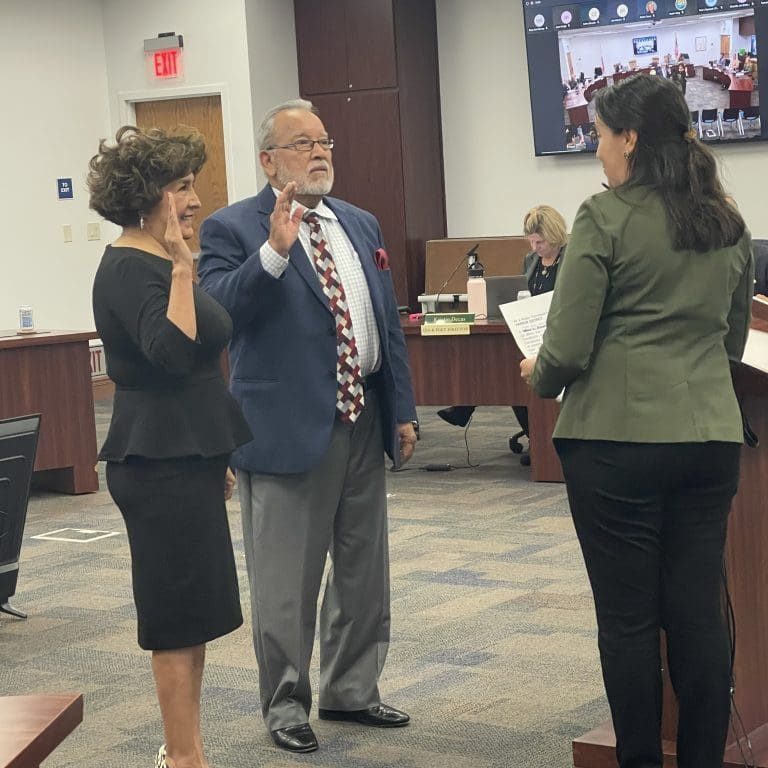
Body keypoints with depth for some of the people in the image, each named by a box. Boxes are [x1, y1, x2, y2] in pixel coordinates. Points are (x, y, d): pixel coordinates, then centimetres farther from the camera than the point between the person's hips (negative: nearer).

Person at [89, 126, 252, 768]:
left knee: (191, 613, 14)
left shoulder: (155, 264, 14)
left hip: (184, 457, 10)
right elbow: (174, 352, -30)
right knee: (180, 615, -4)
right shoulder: (129, 270, -16)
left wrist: (215, 458, 24)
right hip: (161, 463, -10)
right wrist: (182, 266, -32)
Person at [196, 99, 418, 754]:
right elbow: (217, 310, -22)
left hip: (363, 422, 6)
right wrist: (273, 251, -32)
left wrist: (403, 410, 11)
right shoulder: (232, 229, -7)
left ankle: (351, 691, 31)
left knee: (364, 572, 16)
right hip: (289, 427, -6)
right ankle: (286, 704, 19)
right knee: (286, 582, 3)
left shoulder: (360, 225, 13)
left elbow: (388, 324, 15)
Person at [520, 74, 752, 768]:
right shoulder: (729, 225, 10)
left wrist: (538, 377, 10)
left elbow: (567, 350, -10)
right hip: (710, 437, 6)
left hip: (618, 441, -6)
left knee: (628, 618, 3)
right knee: (699, 612, 9)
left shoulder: (606, 219, -9)